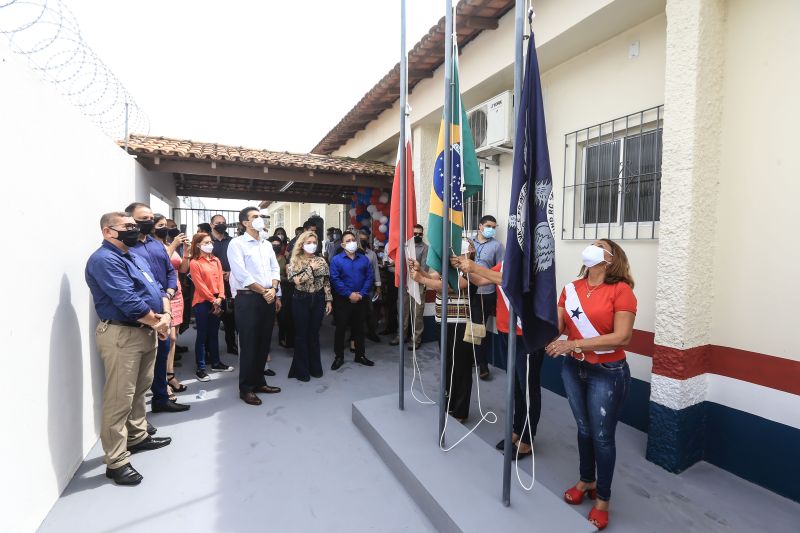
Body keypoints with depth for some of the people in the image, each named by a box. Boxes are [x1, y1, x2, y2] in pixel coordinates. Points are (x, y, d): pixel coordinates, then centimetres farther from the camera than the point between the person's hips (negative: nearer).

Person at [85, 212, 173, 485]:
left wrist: (166, 315, -6)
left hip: (147, 332, 10)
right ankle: (116, 462, 9)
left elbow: (157, 289, 12)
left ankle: (138, 436, 37)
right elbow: (128, 302, -23)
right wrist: (158, 322, -12)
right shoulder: (104, 260, -15)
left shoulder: (135, 258, 16)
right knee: (119, 399, -2)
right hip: (122, 335, -10)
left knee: (140, 390, 21)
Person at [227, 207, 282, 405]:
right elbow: (241, 274, -15)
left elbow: (275, 269, 12)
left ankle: (258, 382, 26)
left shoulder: (267, 244, 15)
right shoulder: (237, 244, -5)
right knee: (249, 344, 0)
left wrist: (273, 290, -6)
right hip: (248, 299, -6)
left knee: (264, 343, 12)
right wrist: (263, 291, -13)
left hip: (269, 298, 6)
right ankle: (246, 388, 13)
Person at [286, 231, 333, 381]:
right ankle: (301, 370, 17)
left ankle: (315, 367, 24)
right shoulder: (295, 261, -2)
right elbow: (296, 280, -16)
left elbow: (326, 282, 6)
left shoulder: (321, 260, 5)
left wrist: (328, 300, 2)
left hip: (318, 300, 2)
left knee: (314, 334, 11)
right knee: (301, 335, 5)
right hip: (301, 300, -2)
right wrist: (310, 268, -16)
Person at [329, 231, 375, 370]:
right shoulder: (336, 259, -4)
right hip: (342, 300, -3)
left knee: (359, 328, 13)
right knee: (340, 328, 6)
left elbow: (370, 277, 0)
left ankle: (360, 355, 26)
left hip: (359, 300, 3)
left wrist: (362, 294, -12)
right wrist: (349, 294, -17)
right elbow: (335, 280, -13)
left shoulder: (364, 259, 5)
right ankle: (339, 357, 19)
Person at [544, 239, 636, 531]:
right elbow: (556, 326, -2)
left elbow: (622, 337, -20)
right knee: (584, 428, 21)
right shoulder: (571, 288, 1)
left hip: (607, 373, -4)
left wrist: (573, 344, -24)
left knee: (602, 436, 10)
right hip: (573, 368, 5)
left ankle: (603, 500, 32)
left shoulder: (621, 290, -14)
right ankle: (587, 481, 44)